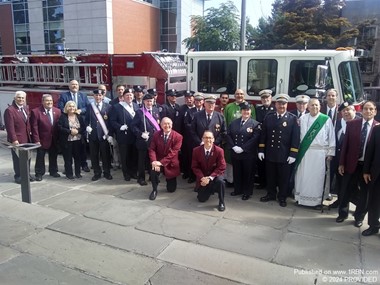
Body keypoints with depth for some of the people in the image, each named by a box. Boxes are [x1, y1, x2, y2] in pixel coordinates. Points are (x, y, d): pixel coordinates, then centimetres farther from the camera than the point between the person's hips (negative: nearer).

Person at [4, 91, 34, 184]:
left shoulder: (26, 108, 12)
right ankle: (18, 177, 17)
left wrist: (29, 133, 8)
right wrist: (14, 140, -20)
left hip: (27, 138, 7)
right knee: (18, 159, 5)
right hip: (17, 140, -7)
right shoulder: (9, 110, -12)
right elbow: (10, 127, -16)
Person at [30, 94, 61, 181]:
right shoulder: (36, 112, -10)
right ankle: (39, 174, 20)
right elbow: (34, 127, -11)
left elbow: (59, 125, 2)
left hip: (54, 140, 4)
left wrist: (59, 138, -3)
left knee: (53, 156, 16)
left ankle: (53, 171, 31)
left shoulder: (57, 111, 1)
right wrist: (36, 140, -15)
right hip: (42, 139, -3)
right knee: (40, 157, 8)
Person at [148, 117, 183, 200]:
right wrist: (154, 161, -25)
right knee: (153, 171, -35)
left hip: (171, 164, -1)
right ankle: (154, 190, -7)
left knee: (171, 189, 7)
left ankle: (169, 180, 44)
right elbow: (152, 149, -6)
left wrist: (162, 162, -28)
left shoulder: (178, 136, -13)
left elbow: (173, 153, -20)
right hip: (158, 162, 1)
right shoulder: (156, 134, -3)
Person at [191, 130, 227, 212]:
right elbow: (195, 167, -6)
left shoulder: (219, 150, -17)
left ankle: (221, 202, -13)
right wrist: (202, 178, -22)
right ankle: (210, 189, 37)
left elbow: (221, 167, -17)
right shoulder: (196, 150, -11)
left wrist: (210, 178, -27)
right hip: (202, 177, 2)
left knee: (220, 181, -37)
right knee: (202, 199, 3)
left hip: (215, 175, -2)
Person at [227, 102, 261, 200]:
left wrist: (242, 148, -18)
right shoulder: (233, 122, 9)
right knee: (237, 172, 14)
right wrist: (233, 147, -10)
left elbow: (255, 139, -14)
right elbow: (228, 135, 4)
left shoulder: (255, 124, -4)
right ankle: (237, 190, 30)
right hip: (235, 153, 4)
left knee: (248, 173, 6)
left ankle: (247, 192, 22)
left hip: (248, 154, -4)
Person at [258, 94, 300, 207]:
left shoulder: (293, 118, -4)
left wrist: (293, 154, -11)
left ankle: (282, 197, 24)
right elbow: (263, 134, 6)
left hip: (285, 155, -2)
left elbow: (295, 137, -6)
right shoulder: (268, 117, 4)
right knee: (270, 176, 14)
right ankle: (271, 194, 31)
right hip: (270, 153, 2)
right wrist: (261, 150, 1)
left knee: (284, 177, 9)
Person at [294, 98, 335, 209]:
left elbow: (331, 137, 1)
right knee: (302, 176, 7)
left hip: (319, 153, -2)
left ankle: (317, 200, 15)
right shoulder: (302, 118, 5)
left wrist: (330, 153, -1)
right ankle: (301, 197, 20)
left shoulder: (326, 119, 0)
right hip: (304, 152, 2)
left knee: (317, 177, 4)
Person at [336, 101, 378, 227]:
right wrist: (341, 163, -1)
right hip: (351, 164, 1)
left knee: (364, 192, 12)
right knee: (345, 191, 11)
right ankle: (343, 213, 31)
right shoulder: (351, 124, 0)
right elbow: (345, 144, 1)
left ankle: (359, 217, 30)